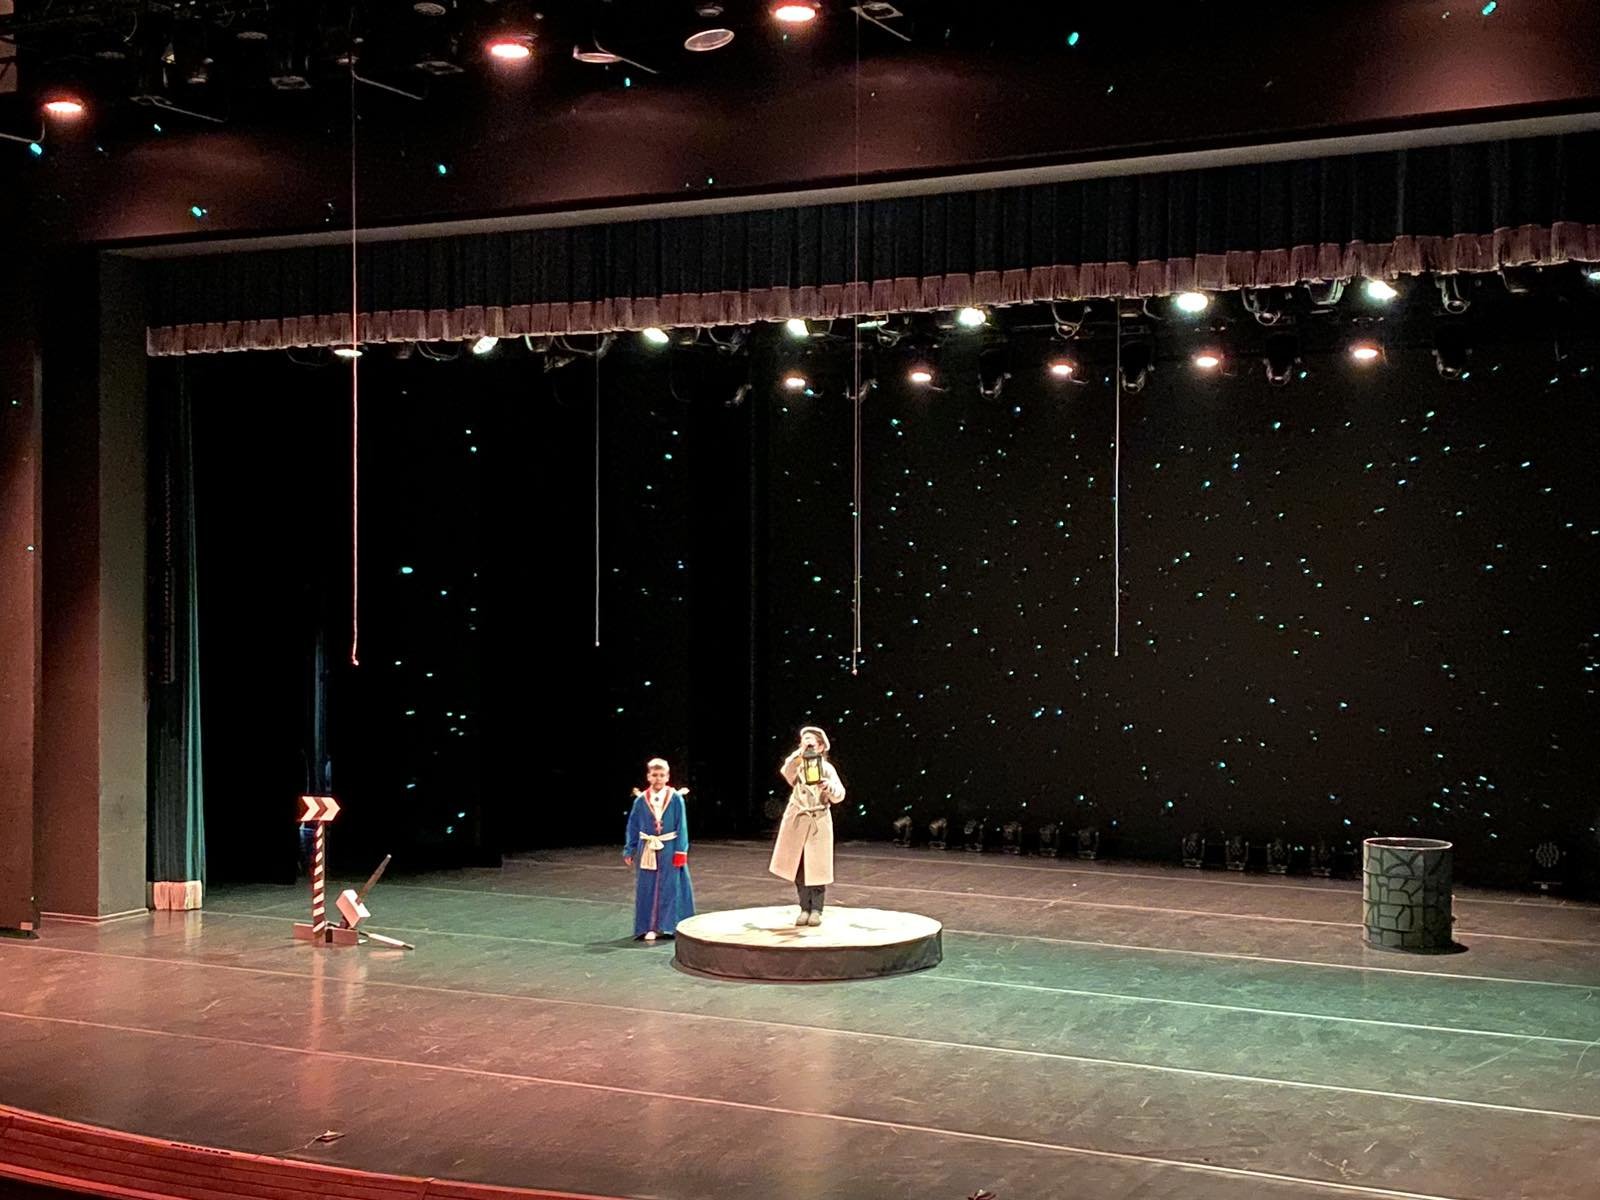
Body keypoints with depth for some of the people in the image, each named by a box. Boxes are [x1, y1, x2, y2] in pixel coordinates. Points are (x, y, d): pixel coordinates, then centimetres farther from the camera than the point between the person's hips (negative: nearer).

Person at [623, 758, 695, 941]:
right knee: (648, 889, 3)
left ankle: (667, 926, 14)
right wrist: (629, 851, 8)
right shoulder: (641, 800, 0)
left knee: (669, 888, 3)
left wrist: (680, 851, -7)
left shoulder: (676, 798, -5)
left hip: (669, 851, -1)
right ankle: (649, 928, 10)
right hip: (648, 851, 2)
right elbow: (633, 827, 7)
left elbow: (681, 826, -3)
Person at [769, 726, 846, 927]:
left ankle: (816, 910, 6)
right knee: (798, 867, 2)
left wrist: (829, 786, -27)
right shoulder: (796, 765, 6)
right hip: (797, 820, 2)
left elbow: (839, 795, -6)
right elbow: (786, 773, -18)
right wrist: (799, 753, -24)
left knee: (816, 868, -2)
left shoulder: (826, 767, 2)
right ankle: (805, 909, 10)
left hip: (819, 821, -2)